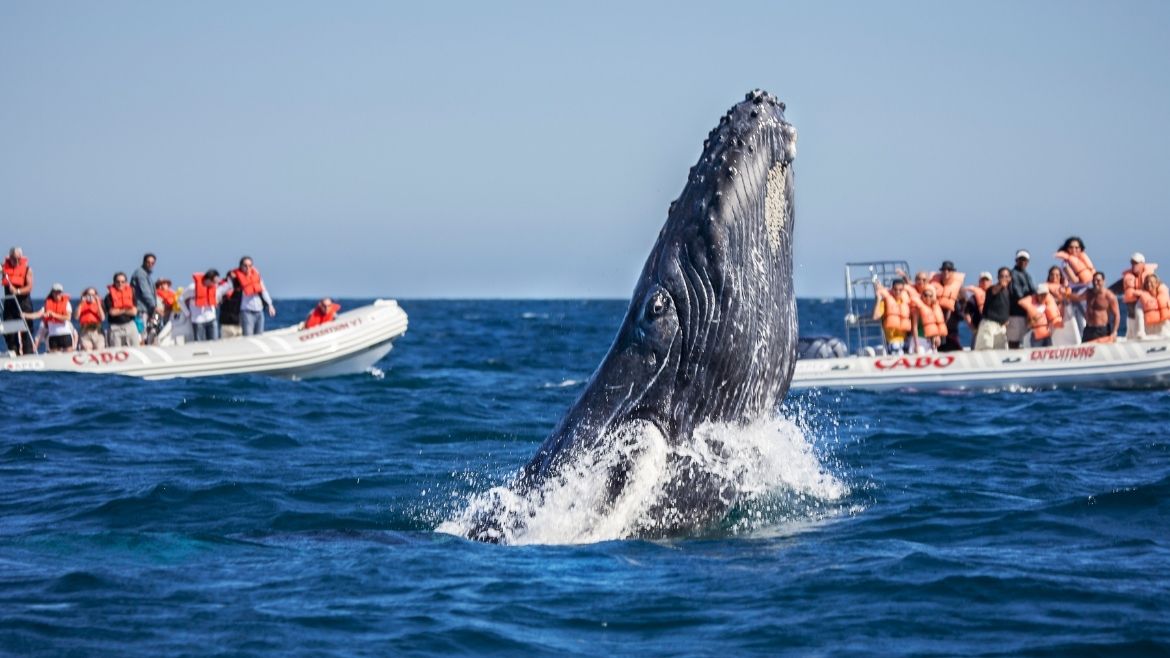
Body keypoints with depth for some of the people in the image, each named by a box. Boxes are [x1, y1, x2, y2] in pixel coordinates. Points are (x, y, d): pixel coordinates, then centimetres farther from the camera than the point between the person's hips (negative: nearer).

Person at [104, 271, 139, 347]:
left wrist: (118, 311, -4)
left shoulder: (131, 293, 6)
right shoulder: (109, 296, 0)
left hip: (130, 325, 2)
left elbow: (134, 311, -2)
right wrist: (126, 310, -3)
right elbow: (112, 312, -11)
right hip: (115, 327, -2)